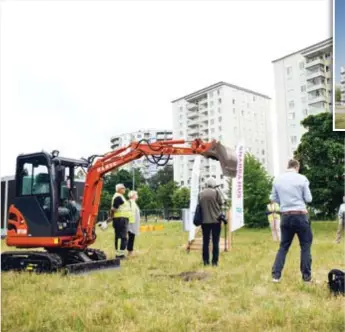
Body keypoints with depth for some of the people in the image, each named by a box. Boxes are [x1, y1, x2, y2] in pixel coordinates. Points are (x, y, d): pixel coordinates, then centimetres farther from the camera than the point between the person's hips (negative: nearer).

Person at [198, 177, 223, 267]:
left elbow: (199, 206, 8)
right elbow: (220, 203, -1)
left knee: (205, 242, 10)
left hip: (204, 221, 3)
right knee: (215, 242, 5)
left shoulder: (201, 193, 3)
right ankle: (214, 261, 4)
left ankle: (206, 261, 13)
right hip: (215, 220, -3)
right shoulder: (215, 192, -7)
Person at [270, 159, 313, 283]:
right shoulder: (302, 178, -6)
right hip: (300, 215, -3)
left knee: (283, 246, 13)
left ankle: (276, 275, 9)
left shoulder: (277, 179, 4)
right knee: (305, 245, 10)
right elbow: (308, 199, -2)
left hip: (285, 216, 4)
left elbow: (274, 199, 10)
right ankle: (306, 276, 13)